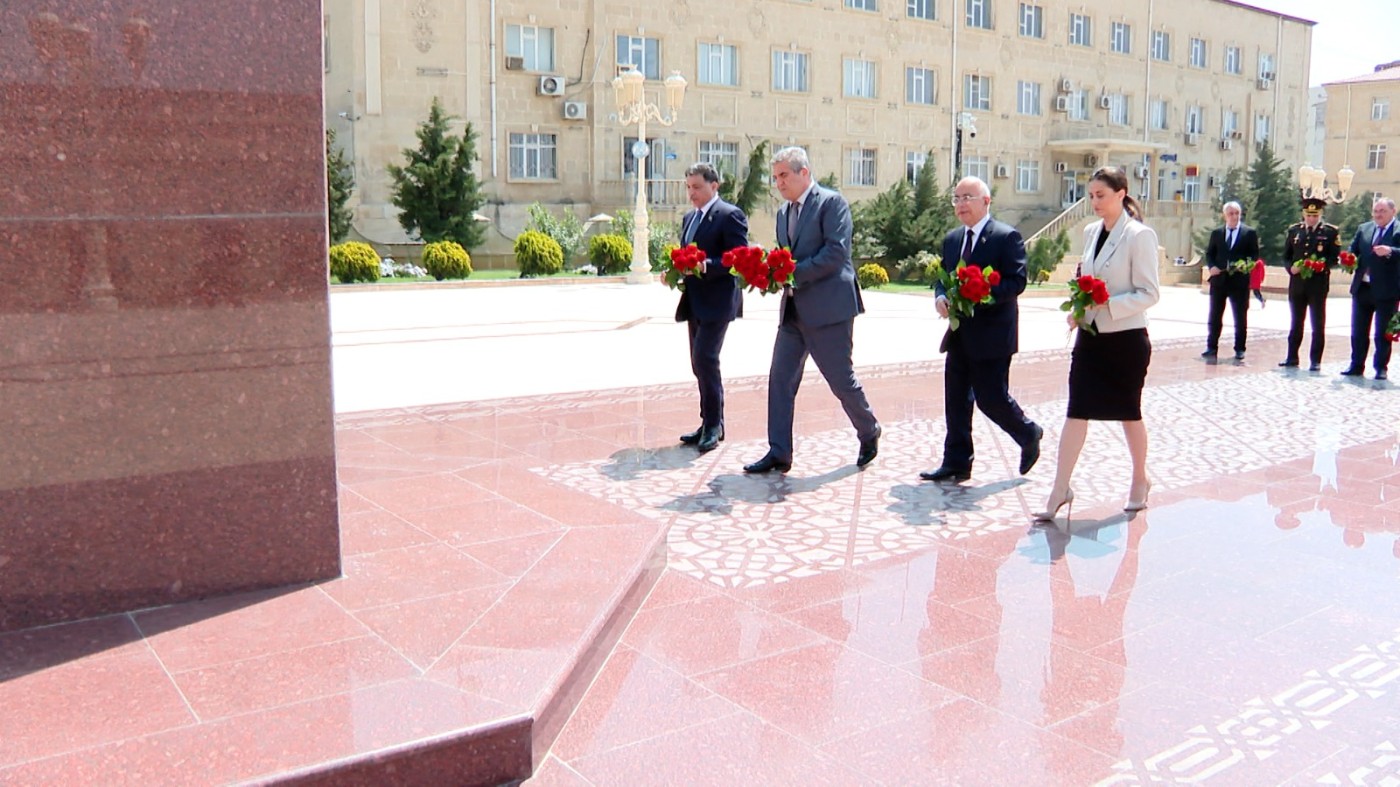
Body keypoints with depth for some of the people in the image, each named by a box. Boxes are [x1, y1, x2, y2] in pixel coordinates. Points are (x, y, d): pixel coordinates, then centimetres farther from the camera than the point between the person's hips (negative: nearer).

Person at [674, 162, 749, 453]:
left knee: (705, 359, -15)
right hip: (694, 302, 9)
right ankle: (711, 425, 20)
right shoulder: (689, 218, 18)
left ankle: (713, 425, -4)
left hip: (717, 301, -9)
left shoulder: (730, 215, -8)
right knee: (700, 364, 11)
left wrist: (707, 266, -26)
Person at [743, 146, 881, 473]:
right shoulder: (784, 213, 16)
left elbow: (837, 253, -18)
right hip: (793, 310, 8)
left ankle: (869, 433, 26)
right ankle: (779, 453, 7)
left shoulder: (832, 202, -8)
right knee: (780, 379, 2)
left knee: (841, 379, 2)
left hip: (828, 308, -7)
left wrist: (793, 273, -18)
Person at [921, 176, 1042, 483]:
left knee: (991, 398, -3)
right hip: (959, 335, 7)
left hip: (992, 335, -7)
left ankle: (1028, 434, 26)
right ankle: (956, 463, 15)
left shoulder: (1007, 237, -8)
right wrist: (940, 297, -4)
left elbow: (1017, 281, -16)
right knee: (956, 400, 7)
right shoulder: (952, 239, 14)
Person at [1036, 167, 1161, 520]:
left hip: (1126, 339, -5)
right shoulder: (1091, 232, 8)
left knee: (1129, 412, 11)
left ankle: (1140, 480, 32)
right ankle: (1060, 490, 2)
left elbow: (1149, 293, -14)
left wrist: (1107, 304, -24)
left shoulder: (1140, 236, -12)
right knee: (1076, 413, 0)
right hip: (1090, 336, 5)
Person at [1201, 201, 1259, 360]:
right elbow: (1209, 253, 11)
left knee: (1240, 317, 4)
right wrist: (1211, 266, -7)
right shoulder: (1217, 233, 10)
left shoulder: (1249, 233, 2)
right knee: (1215, 316, 5)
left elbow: (1255, 255, 1)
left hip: (1240, 280, -2)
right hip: (1219, 280, 2)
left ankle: (1239, 349, 11)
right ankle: (1211, 347, 11)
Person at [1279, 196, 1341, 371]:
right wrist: (1291, 268, -6)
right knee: (1295, 323, 11)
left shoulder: (1331, 232, 0)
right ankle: (1292, 357, 18)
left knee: (1318, 324, 1)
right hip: (1297, 283, 3)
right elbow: (1286, 256, 13)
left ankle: (1315, 360, 6)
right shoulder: (1294, 230, 10)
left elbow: (1335, 259, -1)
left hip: (1318, 284, -3)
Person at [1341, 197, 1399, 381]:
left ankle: (1381, 369, 12)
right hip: (1362, 288, 5)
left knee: (1383, 333, 3)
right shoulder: (1363, 229, 12)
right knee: (1358, 331, 10)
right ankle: (1356, 366, 19)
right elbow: (1353, 250, 13)